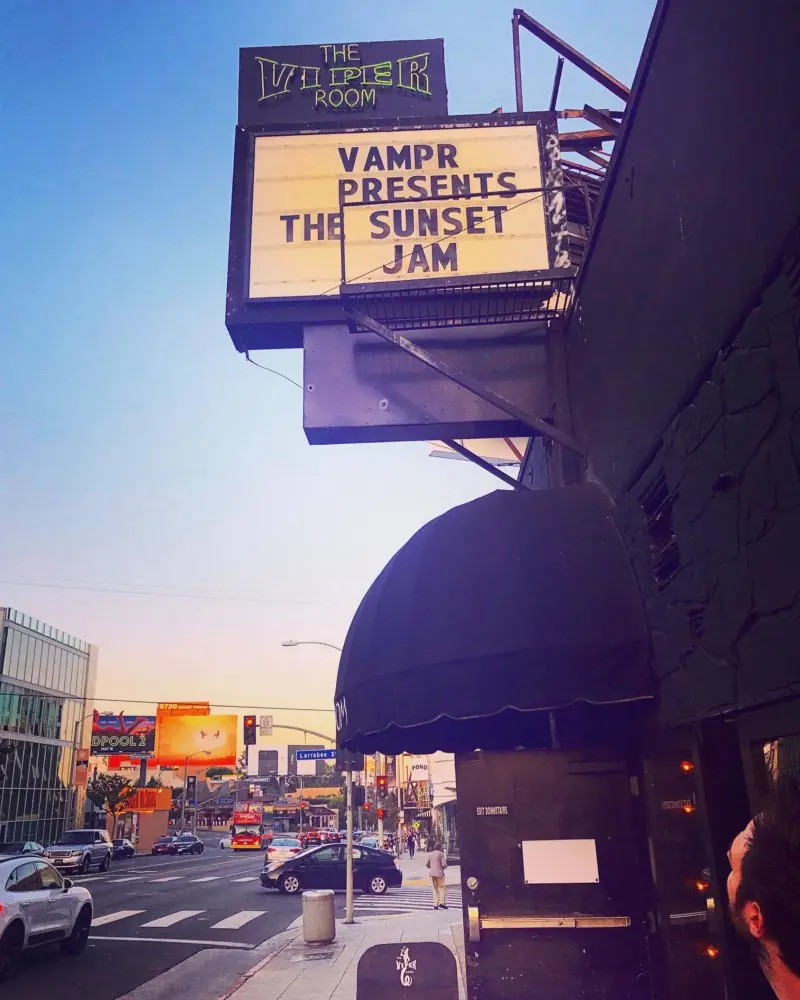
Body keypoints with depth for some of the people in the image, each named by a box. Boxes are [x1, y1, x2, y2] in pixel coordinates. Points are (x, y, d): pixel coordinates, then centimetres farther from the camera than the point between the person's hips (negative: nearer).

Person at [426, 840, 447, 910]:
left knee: (435, 889, 11)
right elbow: (444, 864, -13)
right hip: (439, 873, -4)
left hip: (432, 873, 4)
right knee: (442, 888, 4)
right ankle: (442, 902, -8)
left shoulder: (430, 854, 6)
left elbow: (426, 864, 5)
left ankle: (435, 904, 8)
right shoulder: (441, 854, -7)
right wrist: (444, 867, 9)